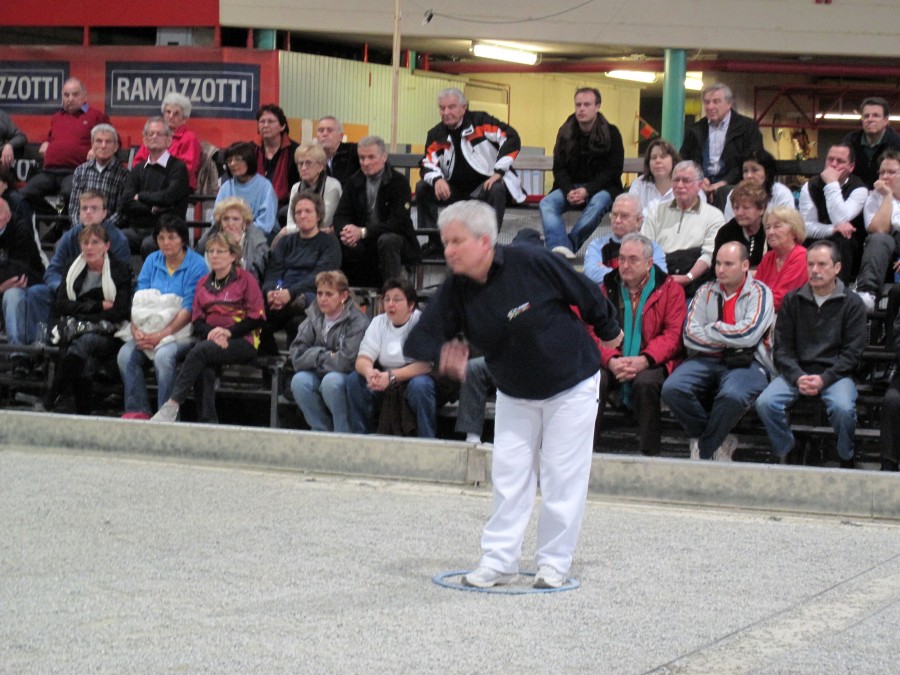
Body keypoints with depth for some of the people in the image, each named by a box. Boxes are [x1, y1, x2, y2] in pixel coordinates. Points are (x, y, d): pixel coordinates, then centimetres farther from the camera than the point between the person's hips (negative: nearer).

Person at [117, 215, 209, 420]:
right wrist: (135, 329, -13)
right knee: (125, 354, -23)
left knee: (163, 355, -35)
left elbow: (189, 308, -12)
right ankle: (137, 411, -13)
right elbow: (139, 300, 6)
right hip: (149, 329, 5)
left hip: (181, 330, -5)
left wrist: (162, 335, -21)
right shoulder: (152, 261, 12)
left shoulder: (196, 265, -5)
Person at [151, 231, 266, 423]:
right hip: (210, 340, 4)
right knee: (205, 368, -32)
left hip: (242, 341, -4)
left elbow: (257, 318, -3)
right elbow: (197, 321, 14)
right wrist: (211, 333, -10)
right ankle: (208, 421, -35)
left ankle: (172, 406, -35)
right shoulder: (203, 283, 20)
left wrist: (229, 331, -16)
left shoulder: (246, 279, 4)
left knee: (199, 351, -32)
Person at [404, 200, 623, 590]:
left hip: (571, 385, -4)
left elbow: (587, 295, -12)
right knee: (508, 473, 2)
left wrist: (608, 332, 4)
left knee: (562, 477, 0)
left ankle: (554, 562, 10)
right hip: (514, 393, 4)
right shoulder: (455, 291, -12)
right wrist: (442, 351, -37)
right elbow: (418, 341, -14)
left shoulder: (532, 263, -27)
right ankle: (499, 560, 10)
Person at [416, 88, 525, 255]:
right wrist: (437, 179, -28)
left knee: (496, 191, -36)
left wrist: (499, 171, -23)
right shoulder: (436, 135, 1)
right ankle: (433, 242, -4)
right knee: (422, 188, -11)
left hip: (486, 183, -5)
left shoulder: (480, 121, -13)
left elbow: (511, 138, -19)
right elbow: (428, 164, -4)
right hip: (455, 188, 5)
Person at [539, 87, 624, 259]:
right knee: (547, 203, -25)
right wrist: (569, 191, -17)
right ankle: (560, 246, -45)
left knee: (598, 203, -37)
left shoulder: (611, 134, -5)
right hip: (571, 186, 3)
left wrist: (587, 191, -21)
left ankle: (563, 246, -39)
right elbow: (559, 168, 4)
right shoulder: (565, 132, 4)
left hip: (601, 187, -3)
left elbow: (613, 171, -8)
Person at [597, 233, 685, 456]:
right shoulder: (607, 288, 11)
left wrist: (644, 360, -22)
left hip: (651, 364, -2)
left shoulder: (669, 289, 3)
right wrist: (611, 360, -18)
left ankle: (648, 453, -25)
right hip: (614, 362, 3)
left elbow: (674, 334, -6)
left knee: (645, 382, -35)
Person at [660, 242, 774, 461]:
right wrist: (730, 339, -4)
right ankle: (719, 441, -7)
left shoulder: (759, 293, 4)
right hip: (706, 361, 4)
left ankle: (704, 449, -10)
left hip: (745, 363, -4)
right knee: (672, 389, -26)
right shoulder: (706, 291, 16)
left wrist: (711, 329, -1)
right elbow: (690, 335, 3)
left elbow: (748, 335, -12)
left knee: (732, 396, -38)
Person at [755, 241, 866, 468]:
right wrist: (798, 377, -12)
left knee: (843, 408, -33)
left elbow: (852, 353, -2)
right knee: (765, 403, -25)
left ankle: (846, 461, -6)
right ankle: (786, 455, -4)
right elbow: (782, 347, 6)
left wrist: (824, 379, -16)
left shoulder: (852, 303, 2)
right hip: (796, 371, 2)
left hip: (835, 373, -2)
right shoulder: (792, 300, 9)